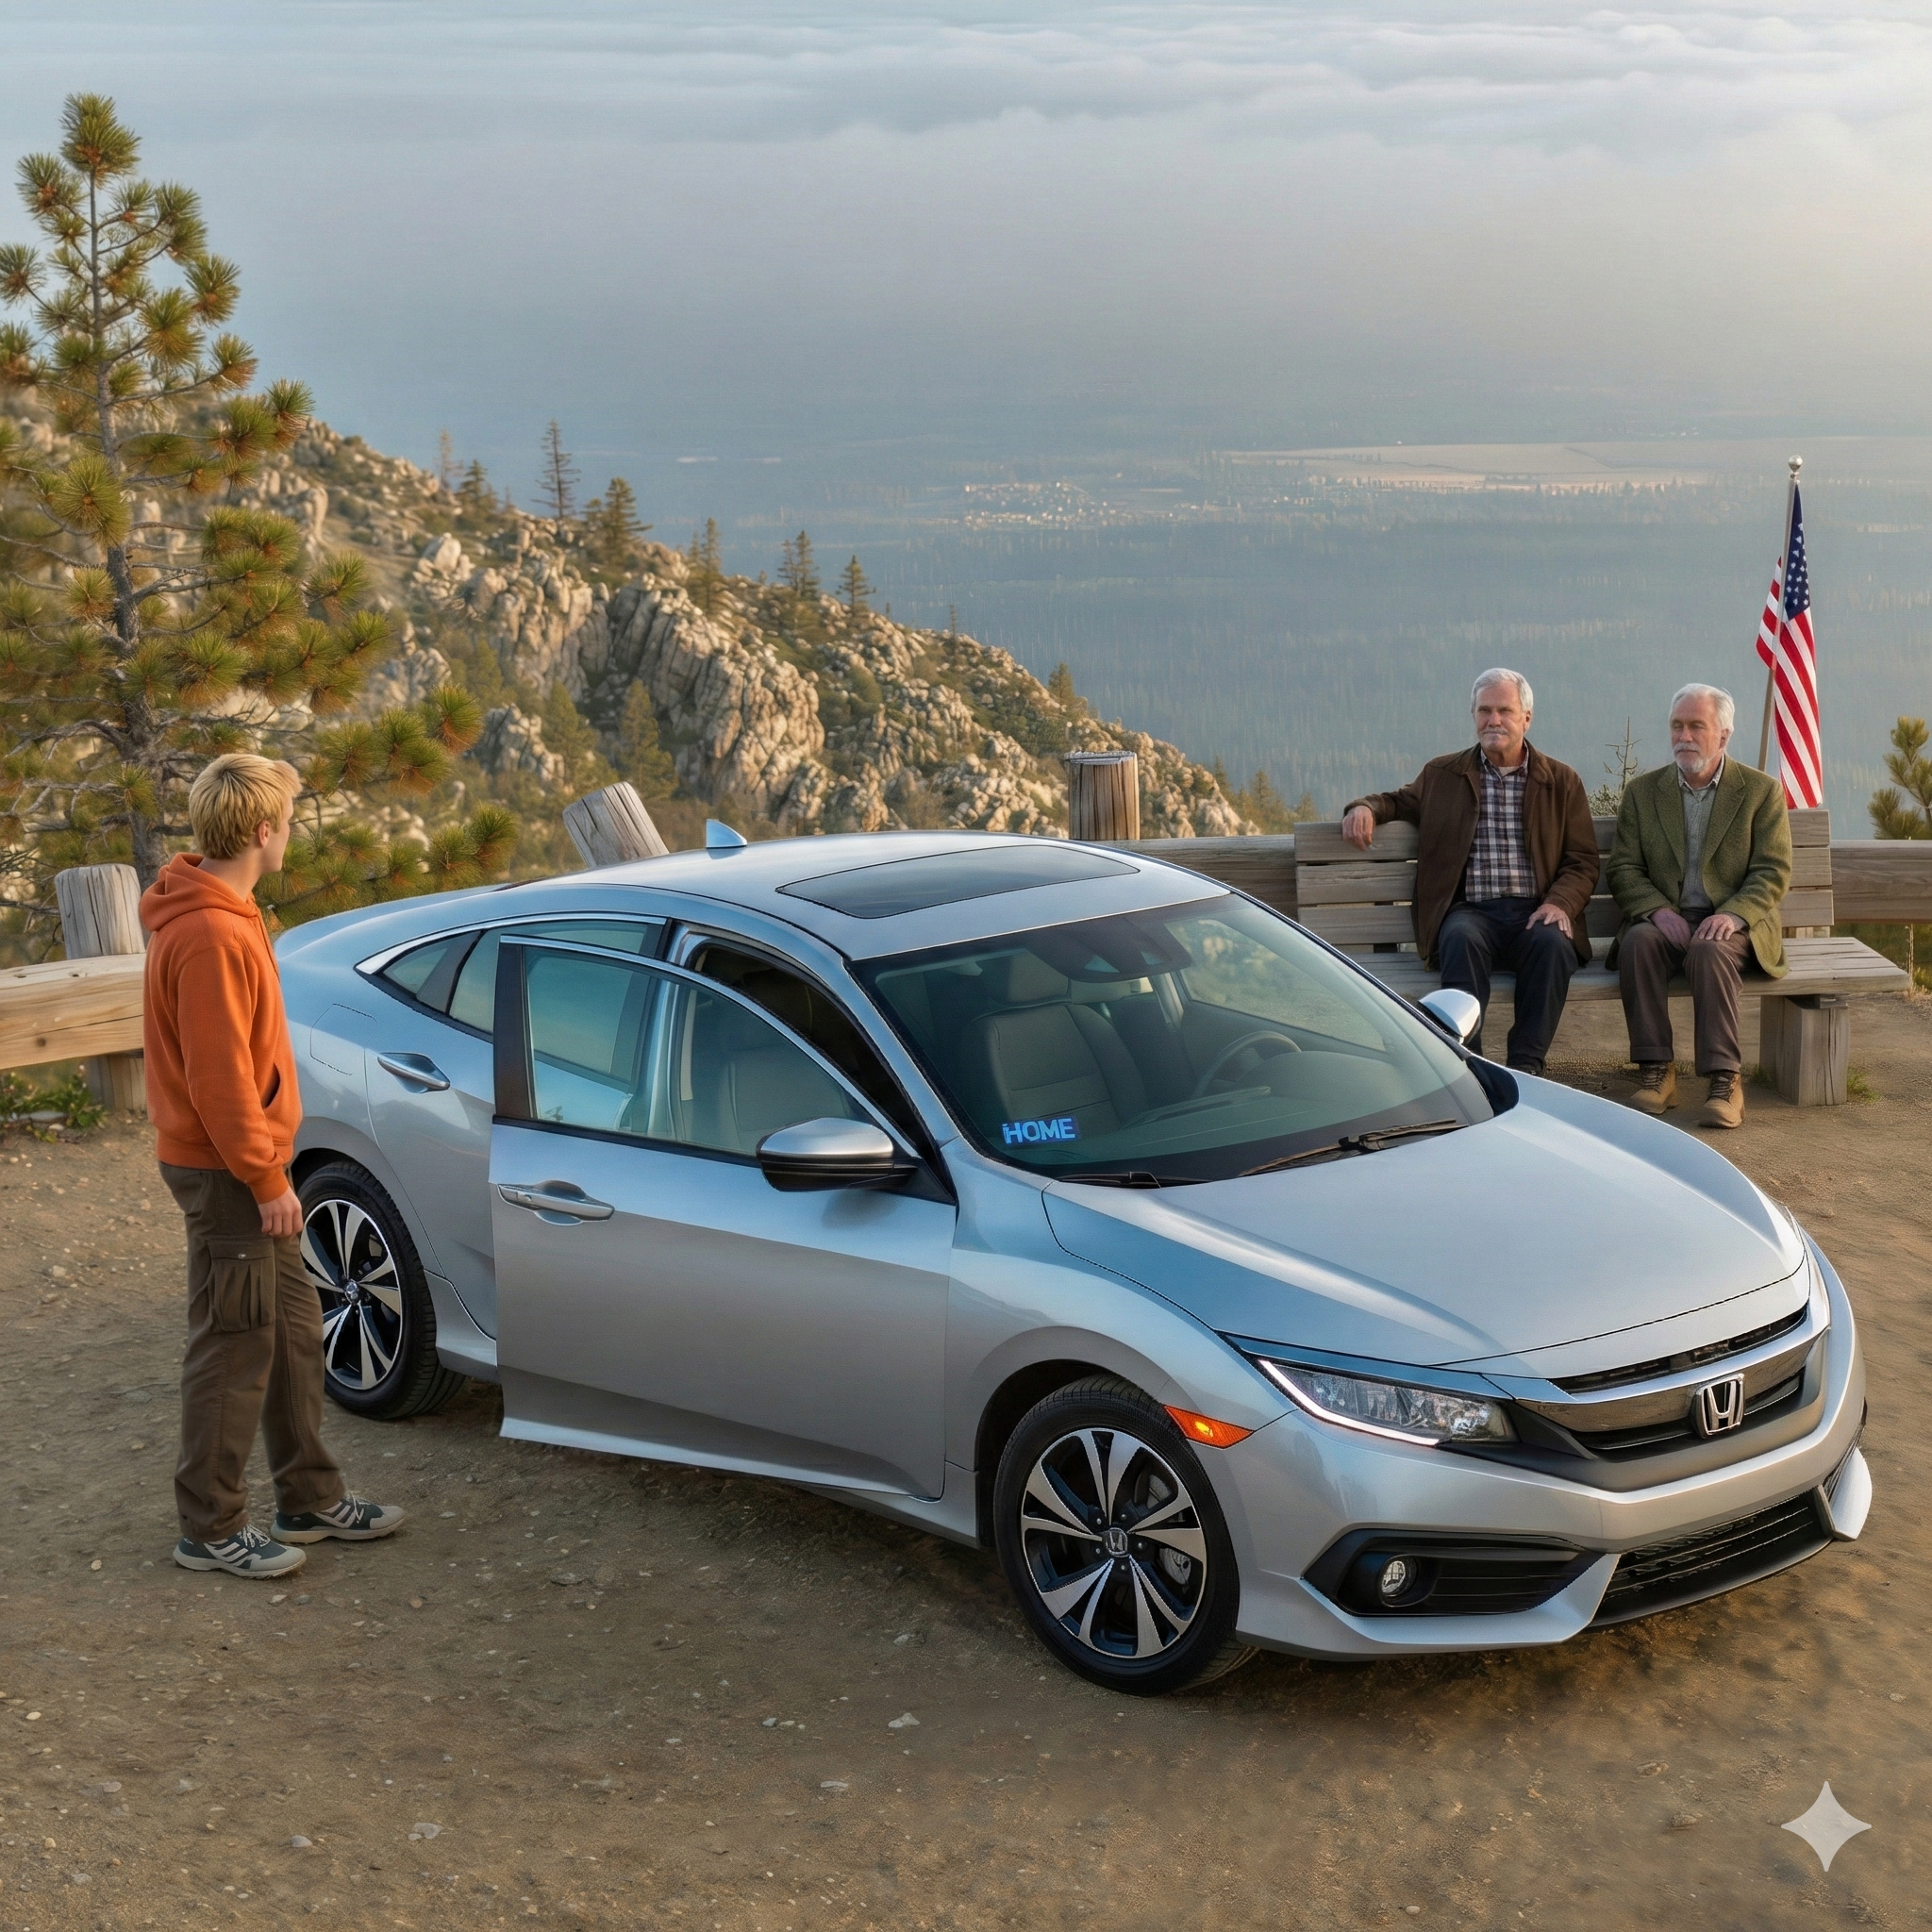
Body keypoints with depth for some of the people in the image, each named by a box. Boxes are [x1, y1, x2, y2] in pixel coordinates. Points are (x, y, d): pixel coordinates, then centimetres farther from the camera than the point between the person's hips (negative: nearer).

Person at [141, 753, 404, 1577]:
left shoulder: (216, 915, 11)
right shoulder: (212, 936, -23)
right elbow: (219, 1078, -23)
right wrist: (266, 1178, -18)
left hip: (245, 1168, 10)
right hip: (228, 1173, -10)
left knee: (293, 1332, 17)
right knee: (235, 1348, -2)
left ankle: (310, 1499, 28)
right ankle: (212, 1530, 9)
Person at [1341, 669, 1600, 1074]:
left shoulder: (1562, 781, 14)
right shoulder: (1442, 775, 17)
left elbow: (1582, 862, 10)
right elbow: (1400, 800, 32)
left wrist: (1559, 903, -11)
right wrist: (1367, 808, 7)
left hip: (1534, 912, 0)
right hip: (1472, 910, 0)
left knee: (1553, 942, -34)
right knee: (1462, 939, -35)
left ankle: (1525, 1067, -27)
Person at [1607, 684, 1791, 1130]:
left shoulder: (1761, 791, 6)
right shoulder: (1642, 792, 12)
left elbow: (1773, 872, -2)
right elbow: (1623, 869, 4)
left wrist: (1733, 914, -21)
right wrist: (1657, 910, -16)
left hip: (1729, 924, -2)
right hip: (1663, 920, 2)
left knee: (1709, 950, -36)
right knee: (1638, 942, -32)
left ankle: (1725, 1079, -35)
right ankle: (1656, 1071, -28)